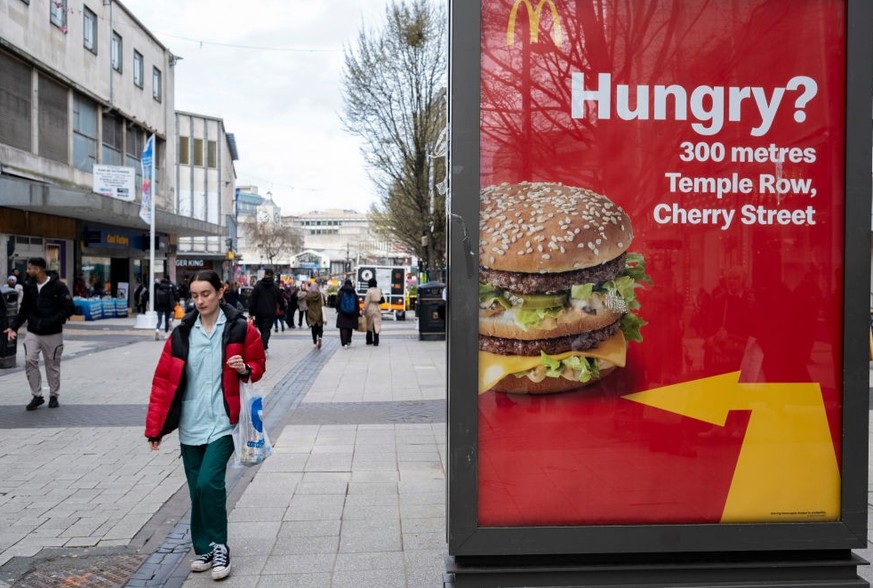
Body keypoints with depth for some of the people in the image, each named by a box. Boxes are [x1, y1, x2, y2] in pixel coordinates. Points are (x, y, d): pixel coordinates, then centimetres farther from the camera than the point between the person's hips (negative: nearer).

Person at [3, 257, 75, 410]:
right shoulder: (29, 286, 3)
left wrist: (51, 322, -21)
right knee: (30, 361, -7)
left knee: (52, 365, 6)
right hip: (32, 333, 4)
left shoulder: (58, 286, -11)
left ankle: (54, 396, 20)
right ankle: (37, 396, 6)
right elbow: (24, 310, 8)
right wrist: (14, 327, -4)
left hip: (53, 334, -3)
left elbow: (69, 308, -13)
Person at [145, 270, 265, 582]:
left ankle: (219, 547, 5)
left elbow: (258, 365, 8)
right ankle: (203, 549, 28)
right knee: (197, 489, 11)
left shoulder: (240, 329, -5)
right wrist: (154, 427, 0)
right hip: (190, 426, 3)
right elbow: (163, 381, 2)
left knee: (209, 482, -14)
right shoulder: (182, 333, 1)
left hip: (222, 423, -3)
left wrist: (245, 369, -16)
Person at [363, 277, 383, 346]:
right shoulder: (379, 290, 2)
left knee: (369, 325, 12)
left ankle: (369, 341, 19)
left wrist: (364, 311, -6)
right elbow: (382, 300, 8)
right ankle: (376, 342, -1)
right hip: (377, 309, 3)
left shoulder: (369, 291, -12)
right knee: (376, 325, 3)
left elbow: (366, 302, -11)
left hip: (370, 309, -3)